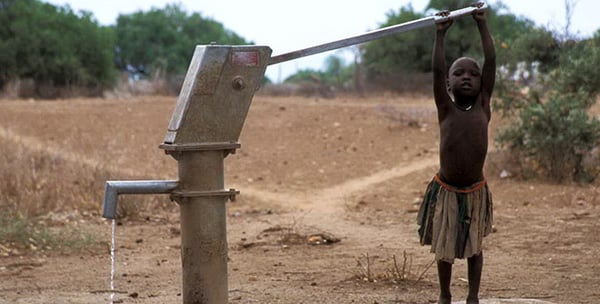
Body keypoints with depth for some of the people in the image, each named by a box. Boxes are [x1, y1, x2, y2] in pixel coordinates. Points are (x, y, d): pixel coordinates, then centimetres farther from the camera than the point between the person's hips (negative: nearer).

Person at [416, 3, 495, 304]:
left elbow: (491, 64, -7)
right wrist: (440, 34, -18)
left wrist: (482, 26, -7)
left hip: (475, 191, 1)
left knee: (474, 245, 11)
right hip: (445, 191, -1)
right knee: (444, 245, 11)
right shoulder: (446, 110, -5)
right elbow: (437, 70, -15)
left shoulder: (483, 107, -2)